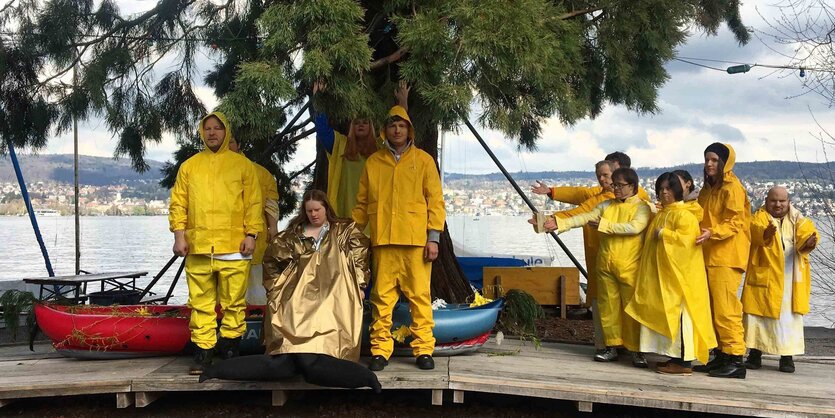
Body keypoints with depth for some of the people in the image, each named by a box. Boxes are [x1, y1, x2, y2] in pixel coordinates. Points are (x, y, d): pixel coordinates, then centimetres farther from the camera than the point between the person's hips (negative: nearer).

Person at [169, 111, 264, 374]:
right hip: (197, 247, 2)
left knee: (233, 301, 0)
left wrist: (251, 234, -3)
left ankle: (230, 347, 12)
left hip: (233, 247, -2)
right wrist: (179, 234, 1)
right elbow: (178, 203, 12)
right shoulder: (189, 166, 14)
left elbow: (254, 203, 5)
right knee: (200, 302, 2)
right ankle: (203, 350, 9)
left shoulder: (242, 164, 9)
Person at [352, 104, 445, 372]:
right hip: (382, 240, 2)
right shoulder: (373, 162, 14)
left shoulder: (423, 160, 8)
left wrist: (433, 237, -4)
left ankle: (423, 349, 5)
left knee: (419, 295, -2)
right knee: (382, 296, 1)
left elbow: (435, 200, 4)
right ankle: (380, 349, 8)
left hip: (416, 240, -1)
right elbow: (362, 203, 15)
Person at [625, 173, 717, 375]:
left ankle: (684, 361, -5)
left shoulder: (684, 215, -9)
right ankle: (674, 357, 16)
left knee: (678, 314, -8)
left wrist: (663, 234, -15)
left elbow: (686, 239, -23)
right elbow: (651, 242, 31)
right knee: (665, 315, 9)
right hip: (660, 275, 9)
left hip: (679, 275, -9)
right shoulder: (660, 215, 17)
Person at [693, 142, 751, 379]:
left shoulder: (732, 188, -8)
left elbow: (735, 223, -15)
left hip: (727, 256, -9)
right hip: (709, 256, 9)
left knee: (724, 308, -12)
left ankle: (735, 360, -8)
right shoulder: (708, 189, 18)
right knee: (712, 308, 9)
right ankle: (721, 357, 15)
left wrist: (712, 233, -29)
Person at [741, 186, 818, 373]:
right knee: (758, 313, -1)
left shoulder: (796, 218, 9)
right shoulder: (760, 217, 0)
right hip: (764, 275, -2)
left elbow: (806, 232, -11)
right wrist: (766, 233, -46)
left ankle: (787, 356, 8)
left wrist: (808, 242, -34)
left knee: (789, 316, 0)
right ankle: (755, 353, 10)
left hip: (791, 277, 2)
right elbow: (755, 231, -23)